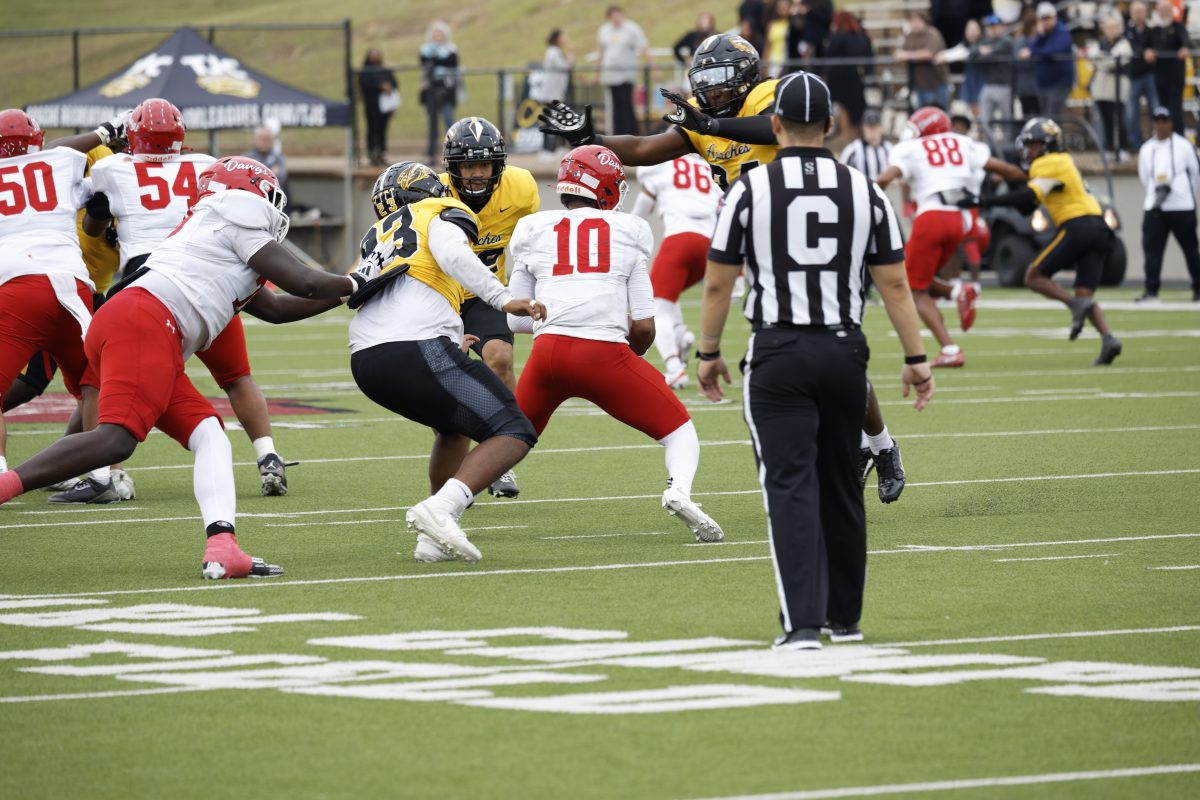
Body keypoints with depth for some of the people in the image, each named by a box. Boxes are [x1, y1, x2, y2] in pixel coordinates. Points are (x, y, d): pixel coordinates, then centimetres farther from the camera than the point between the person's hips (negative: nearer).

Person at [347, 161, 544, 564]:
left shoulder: (378, 235, 33)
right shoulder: (443, 216, 13)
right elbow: (452, 255, -10)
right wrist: (504, 300, -18)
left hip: (365, 360, 7)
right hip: (419, 352, -7)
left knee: (456, 425, 31)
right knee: (513, 434, -3)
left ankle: (435, 539, 18)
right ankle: (440, 510, -24)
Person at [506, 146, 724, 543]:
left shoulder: (532, 230, 15)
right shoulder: (629, 231, 12)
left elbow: (517, 319, 16)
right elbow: (644, 325, 10)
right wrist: (632, 353, 30)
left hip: (548, 349, 2)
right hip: (605, 353, -2)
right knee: (678, 429, 12)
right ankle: (678, 490, -17)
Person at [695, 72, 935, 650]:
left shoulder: (749, 189, -5)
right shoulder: (864, 191, 3)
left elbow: (718, 283, -1)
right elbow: (894, 283, 5)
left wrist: (709, 353, 11)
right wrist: (916, 358, 12)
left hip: (778, 354, -3)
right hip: (844, 352, 3)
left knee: (790, 487, -3)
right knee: (841, 487, 15)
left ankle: (803, 623, -13)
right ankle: (844, 616, 25)